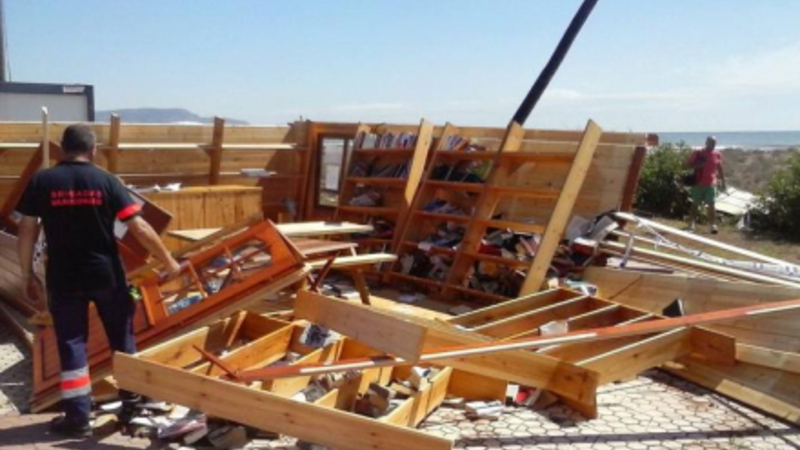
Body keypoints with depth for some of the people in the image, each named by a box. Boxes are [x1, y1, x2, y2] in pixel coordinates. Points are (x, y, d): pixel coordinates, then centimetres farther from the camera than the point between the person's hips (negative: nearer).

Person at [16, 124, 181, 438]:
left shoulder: (41, 182, -3)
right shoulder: (107, 181, -4)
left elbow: (27, 230, -2)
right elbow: (140, 228, -8)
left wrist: (27, 274, 9)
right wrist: (170, 263, -1)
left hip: (63, 277, 0)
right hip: (105, 273, 0)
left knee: (71, 344, 8)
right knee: (122, 336, 17)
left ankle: (78, 417, 12)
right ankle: (132, 398, 29)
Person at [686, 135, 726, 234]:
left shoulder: (718, 155, 6)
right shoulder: (697, 153, -1)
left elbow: (720, 169, 13)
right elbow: (688, 165, 0)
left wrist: (723, 182, 12)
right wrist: (699, 165, -18)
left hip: (711, 184, 1)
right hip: (698, 183, -1)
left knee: (711, 205, -3)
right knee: (695, 204, 4)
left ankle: (713, 225, -3)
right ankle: (691, 225, 8)